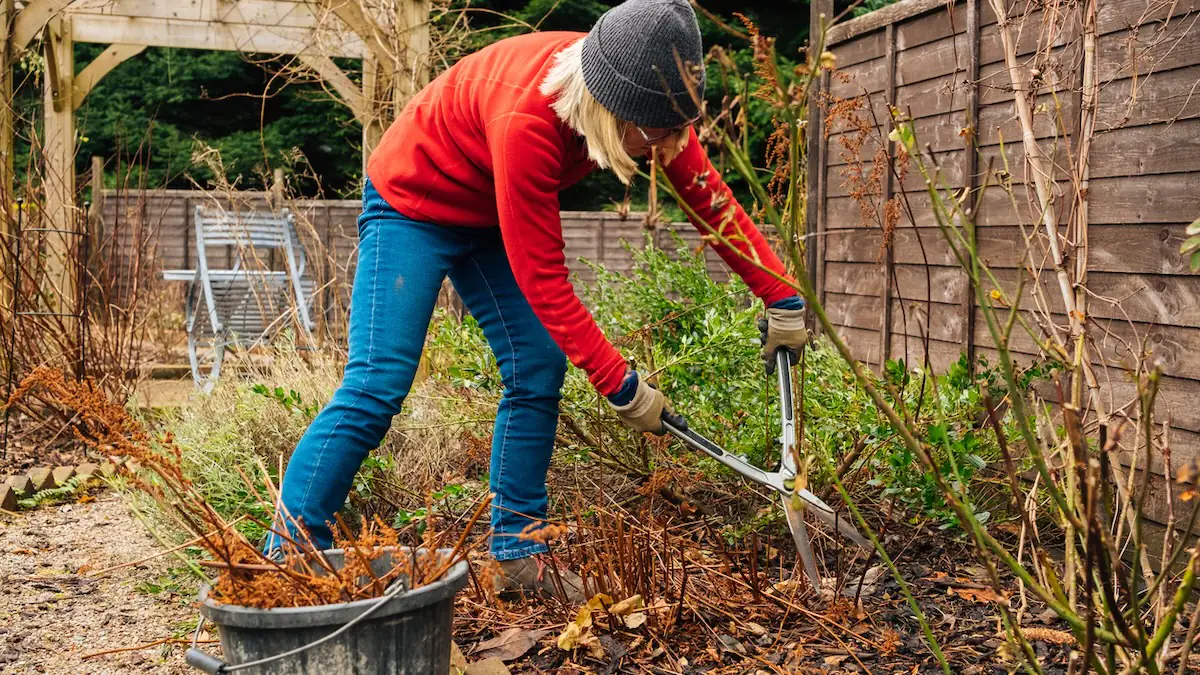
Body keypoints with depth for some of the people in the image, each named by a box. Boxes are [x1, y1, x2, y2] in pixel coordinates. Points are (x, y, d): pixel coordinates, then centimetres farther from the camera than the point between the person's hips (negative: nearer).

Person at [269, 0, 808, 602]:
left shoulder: (646, 97, -19)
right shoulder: (526, 121, -40)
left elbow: (710, 198, -7)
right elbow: (543, 280, -33)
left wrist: (783, 300, -8)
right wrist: (620, 385, -28)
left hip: (490, 217, 7)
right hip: (412, 202, -7)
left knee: (538, 372, -1)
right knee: (377, 386, -15)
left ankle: (517, 551, 8)